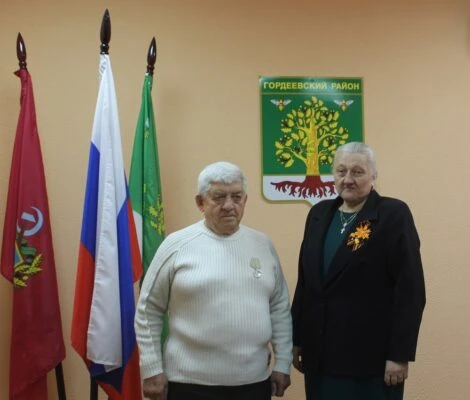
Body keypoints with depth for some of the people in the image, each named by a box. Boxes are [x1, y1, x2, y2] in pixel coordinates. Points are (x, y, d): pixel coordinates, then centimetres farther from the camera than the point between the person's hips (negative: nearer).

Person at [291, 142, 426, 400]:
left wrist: (400, 355, -15)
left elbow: (410, 290, -12)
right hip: (319, 353, 5)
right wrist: (297, 338, 9)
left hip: (370, 357, -5)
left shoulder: (394, 215, -8)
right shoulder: (319, 214, 9)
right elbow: (305, 280, 11)